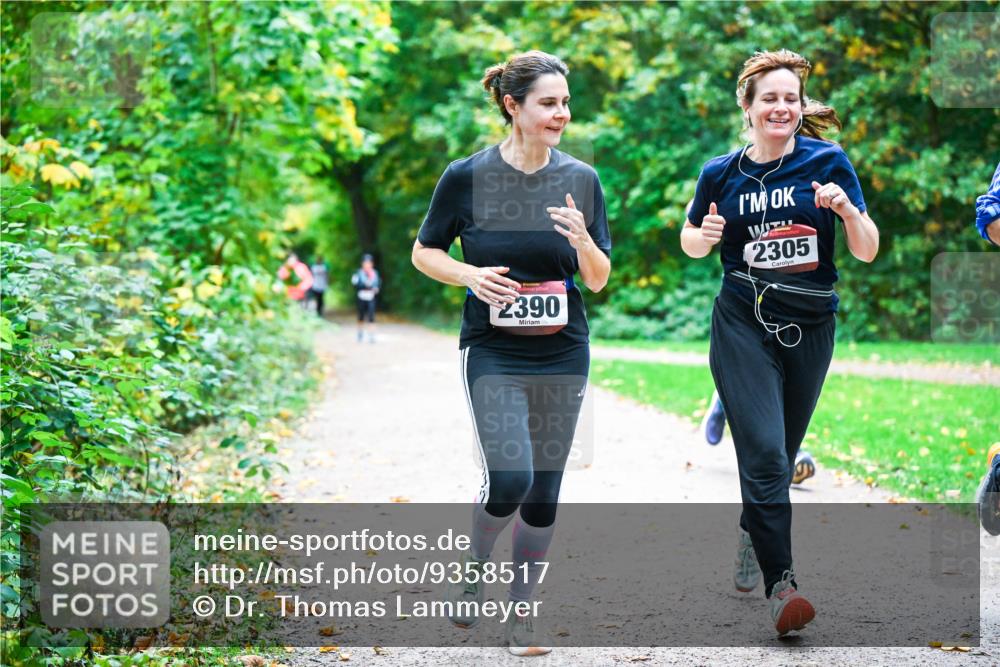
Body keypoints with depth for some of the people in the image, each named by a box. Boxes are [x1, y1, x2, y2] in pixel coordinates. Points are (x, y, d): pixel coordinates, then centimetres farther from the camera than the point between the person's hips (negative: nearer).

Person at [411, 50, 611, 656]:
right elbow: (425, 252, 5)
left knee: (544, 492, 7)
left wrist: (582, 240, -16)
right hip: (494, 354, -3)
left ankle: (522, 612, 23)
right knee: (508, 481, -16)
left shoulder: (582, 179, 2)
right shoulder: (467, 177, -6)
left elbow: (599, 279, 4)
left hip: (563, 356, 3)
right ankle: (475, 563, 15)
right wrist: (470, 275, -14)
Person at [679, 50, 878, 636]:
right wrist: (706, 235, -7)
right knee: (764, 451, -16)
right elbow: (691, 243, 16)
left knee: (781, 453, 16)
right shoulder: (722, 173, -1)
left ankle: (752, 536, 43)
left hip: (810, 328, 2)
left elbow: (868, 252, -3)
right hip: (744, 325, -1)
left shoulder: (828, 161, -3)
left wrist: (848, 209, -23)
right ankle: (780, 583, -16)